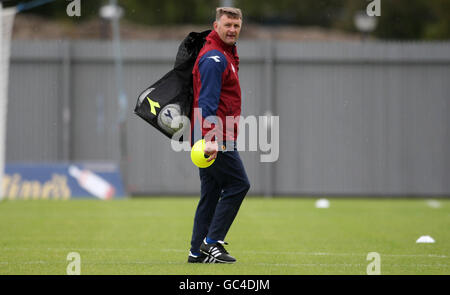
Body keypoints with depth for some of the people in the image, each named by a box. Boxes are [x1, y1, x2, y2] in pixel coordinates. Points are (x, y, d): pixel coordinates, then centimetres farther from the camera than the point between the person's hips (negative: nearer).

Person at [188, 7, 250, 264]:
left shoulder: (226, 55, 19)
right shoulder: (214, 58, -14)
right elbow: (206, 102, -22)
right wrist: (210, 139, -29)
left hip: (214, 139, 10)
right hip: (214, 139, -10)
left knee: (211, 193, 10)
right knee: (238, 184, -8)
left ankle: (198, 251, 11)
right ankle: (212, 241, -8)